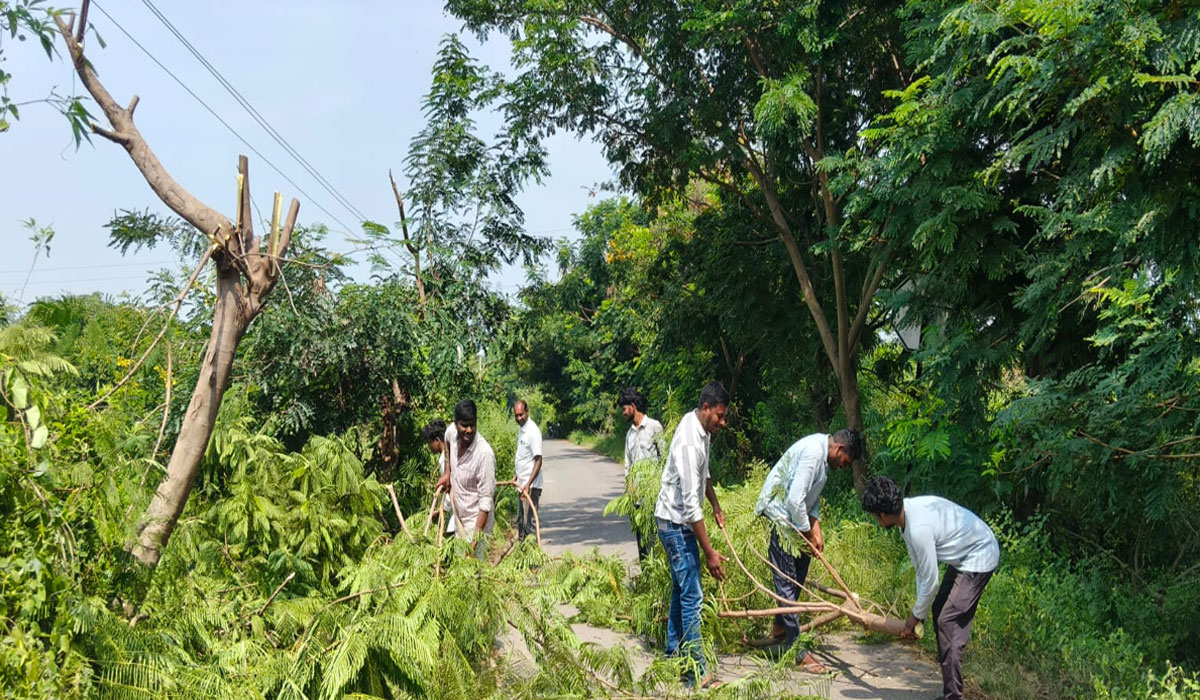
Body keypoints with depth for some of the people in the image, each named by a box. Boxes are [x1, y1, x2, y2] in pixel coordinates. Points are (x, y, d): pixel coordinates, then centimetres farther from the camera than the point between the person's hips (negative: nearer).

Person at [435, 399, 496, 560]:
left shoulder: (484, 453, -29)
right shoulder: (452, 431, -9)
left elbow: (486, 500, -27)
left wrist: (476, 536, -30)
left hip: (476, 519, -7)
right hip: (459, 517, 7)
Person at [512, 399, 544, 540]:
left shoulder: (533, 431, -19)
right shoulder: (520, 428, 10)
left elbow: (538, 461, -23)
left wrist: (528, 484, -29)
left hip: (531, 485, -9)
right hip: (522, 483, 9)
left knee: (529, 521, -8)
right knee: (520, 520, 17)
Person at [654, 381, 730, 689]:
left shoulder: (700, 426, 1)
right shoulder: (689, 443, -29)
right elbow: (690, 505, -29)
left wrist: (716, 506, 27)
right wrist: (709, 552, -26)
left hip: (680, 521, 10)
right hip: (676, 523, -10)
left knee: (681, 589, 19)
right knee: (692, 596, -7)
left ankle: (674, 653, 31)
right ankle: (695, 673, -2)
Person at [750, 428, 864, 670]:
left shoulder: (823, 453, 8)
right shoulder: (813, 451, -24)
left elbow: (812, 498, 16)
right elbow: (795, 499, -27)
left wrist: (816, 531, 5)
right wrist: (808, 534, -14)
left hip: (794, 517, 10)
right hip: (779, 517, -10)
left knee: (797, 577, 17)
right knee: (787, 581, -7)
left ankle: (780, 628, 32)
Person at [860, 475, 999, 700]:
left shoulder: (919, 529, -33)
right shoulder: (908, 509, -6)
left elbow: (930, 581, -23)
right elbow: (921, 567, 3)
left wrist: (916, 616, -7)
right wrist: (920, 611, 4)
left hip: (979, 557, -10)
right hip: (963, 556, 10)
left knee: (949, 622, -14)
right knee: (940, 613, 13)